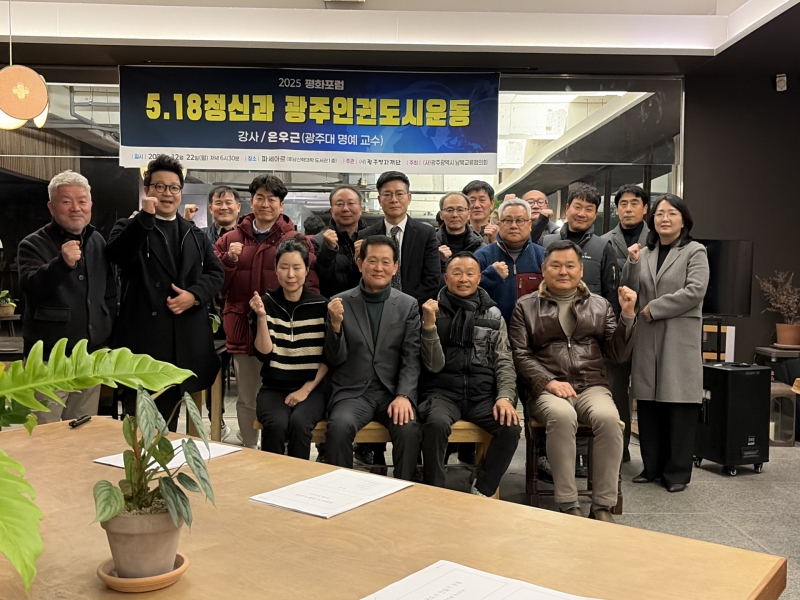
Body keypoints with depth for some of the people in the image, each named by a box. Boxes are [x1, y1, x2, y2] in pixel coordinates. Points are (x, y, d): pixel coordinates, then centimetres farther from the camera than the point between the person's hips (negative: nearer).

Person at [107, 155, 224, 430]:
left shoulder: (195, 234, 17)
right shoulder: (130, 227, 4)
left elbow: (215, 272, 10)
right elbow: (117, 255, -18)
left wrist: (194, 294, -9)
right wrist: (145, 217, -26)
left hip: (185, 340, 4)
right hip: (143, 337, -4)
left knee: (169, 417, 16)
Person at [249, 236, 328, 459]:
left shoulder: (321, 305, -1)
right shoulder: (266, 302, 1)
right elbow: (263, 354, -7)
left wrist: (306, 389, -6)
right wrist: (261, 317, -18)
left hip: (312, 388, 0)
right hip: (273, 388, 1)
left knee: (298, 423, -30)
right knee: (276, 424, -30)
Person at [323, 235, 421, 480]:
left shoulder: (408, 305, 5)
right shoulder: (340, 303, 2)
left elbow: (411, 359, 1)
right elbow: (335, 359, 0)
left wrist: (404, 396, -16)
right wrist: (335, 324, -18)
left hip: (393, 391, 1)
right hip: (352, 392, 0)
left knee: (408, 429, -27)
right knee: (339, 426, -30)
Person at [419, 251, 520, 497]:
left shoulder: (493, 314, 10)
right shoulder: (434, 312, 4)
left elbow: (504, 362, 6)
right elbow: (434, 365, -4)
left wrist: (505, 396, -11)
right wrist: (429, 325, -17)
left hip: (483, 394, 2)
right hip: (444, 391, -2)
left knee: (510, 427, -25)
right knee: (436, 424, -33)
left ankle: (482, 493, -6)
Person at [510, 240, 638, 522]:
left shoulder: (599, 305, 17)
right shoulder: (526, 307, 12)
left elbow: (617, 353, 13)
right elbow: (520, 355, 2)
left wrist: (628, 315, -1)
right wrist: (548, 382, -13)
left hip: (592, 386, 2)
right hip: (546, 388, -2)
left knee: (608, 417, -31)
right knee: (562, 415, -36)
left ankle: (603, 507, -20)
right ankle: (568, 506, -26)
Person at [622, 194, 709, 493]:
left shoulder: (695, 252, 2)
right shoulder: (645, 252, 15)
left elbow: (694, 292, -11)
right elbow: (630, 291, 10)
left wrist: (654, 308, -10)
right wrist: (632, 263, -5)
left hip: (680, 337, -4)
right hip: (648, 337, 4)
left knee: (678, 404, -1)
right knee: (648, 405, 6)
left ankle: (677, 472, 9)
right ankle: (652, 467, 18)